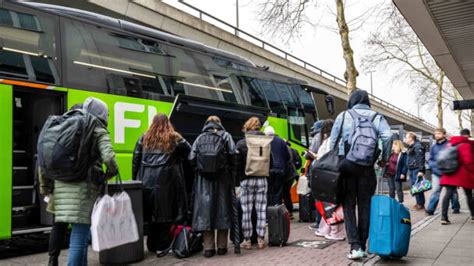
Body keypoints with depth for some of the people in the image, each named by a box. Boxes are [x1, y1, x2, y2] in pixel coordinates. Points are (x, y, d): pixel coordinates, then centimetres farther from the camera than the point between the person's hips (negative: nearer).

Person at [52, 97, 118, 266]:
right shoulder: (99, 132, 0)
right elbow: (108, 157, -16)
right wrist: (112, 172, 4)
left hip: (63, 184, 6)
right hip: (84, 187, -6)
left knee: (80, 233, 19)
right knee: (80, 235, -3)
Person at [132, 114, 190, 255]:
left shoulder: (144, 138, 11)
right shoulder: (174, 138, 3)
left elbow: (135, 161, 10)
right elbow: (189, 152, 1)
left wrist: (135, 180, 14)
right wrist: (176, 159, 15)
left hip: (147, 182, 4)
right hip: (166, 181, -3)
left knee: (151, 214, 12)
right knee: (166, 214, 4)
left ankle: (152, 246, 22)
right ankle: (162, 247, 6)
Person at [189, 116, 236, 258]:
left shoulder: (200, 138, 9)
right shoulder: (225, 136, 5)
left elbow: (192, 158, 0)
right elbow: (233, 155, -7)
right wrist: (231, 170, 7)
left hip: (204, 180, 1)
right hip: (223, 178, -1)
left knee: (205, 210, 3)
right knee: (223, 210, 7)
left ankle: (208, 248, 5)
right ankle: (222, 246, 12)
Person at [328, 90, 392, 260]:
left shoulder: (343, 116, 7)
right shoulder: (376, 117, 7)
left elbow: (332, 141, 5)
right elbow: (387, 137, -9)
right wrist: (384, 158, 3)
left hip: (346, 165, -1)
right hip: (367, 168, 1)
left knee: (348, 206, 5)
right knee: (365, 206, 10)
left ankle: (355, 246, -4)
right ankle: (362, 246, 14)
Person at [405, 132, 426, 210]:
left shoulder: (418, 146, -12)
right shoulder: (411, 147, 19)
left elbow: (421, 159, -18)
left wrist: (421, 170, -23)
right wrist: (409, 170, 21)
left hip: (416, 170, -10)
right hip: (411, 170, 10)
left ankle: (421, 204, -3)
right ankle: (419, 203, 17)